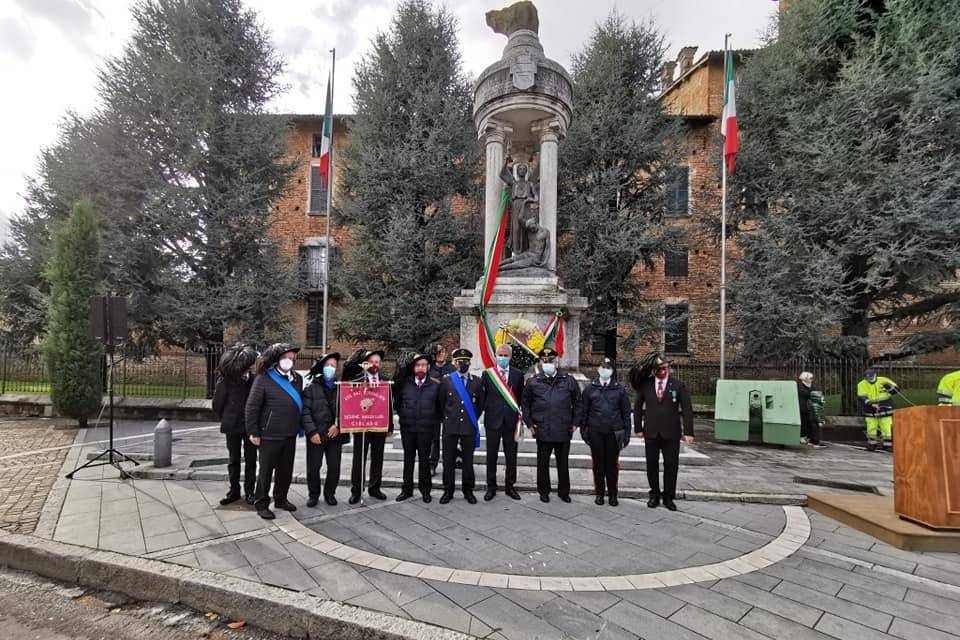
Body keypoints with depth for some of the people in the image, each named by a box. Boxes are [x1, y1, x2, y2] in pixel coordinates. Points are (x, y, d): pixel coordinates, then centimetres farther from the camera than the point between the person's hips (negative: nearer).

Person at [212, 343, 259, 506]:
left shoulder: (254, 379, -12)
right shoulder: (225, 380, -11)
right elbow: (217, 403, 1)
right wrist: (225, 420, 8)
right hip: (232, 427, 0)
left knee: (250, 461, 9)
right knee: (233, 460, 14)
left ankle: (249, 491, 21)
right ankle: (234, 491, 27)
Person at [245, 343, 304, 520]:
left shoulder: (297, 378, 7)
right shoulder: (263, 378, -10)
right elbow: (252, 406, -9)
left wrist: (300, 426, 12)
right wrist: (253, 432, -10)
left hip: (290, 433, 6)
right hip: (270, 434, -5)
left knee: (286, 469, 15)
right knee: (266, 469, 6)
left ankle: (281, 499, 31)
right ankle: (261, 504, 20)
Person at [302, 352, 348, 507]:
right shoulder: (311, 388, 2)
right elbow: (306, 412, -6)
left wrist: (338, 426, -12)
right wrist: (312, 432, -15)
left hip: (336, 435, 2)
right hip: (316, 435, -1)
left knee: (334, 467, 6)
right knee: (313, 468, 5)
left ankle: (330, 493, 26)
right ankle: (313, 494, 26)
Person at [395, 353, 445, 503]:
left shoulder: (435, 385, -3)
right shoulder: (405, 383, 1)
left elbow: (440, 407, 3)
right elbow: (398, 402, 12)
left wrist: (435, 424, 2)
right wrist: (403, 416, 9)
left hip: (426, 429, -2)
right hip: (407, 428, 2)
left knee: (424, 459, 6)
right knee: (408, 459, 11)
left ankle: (425, 489, 20)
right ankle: (407, 489, 23)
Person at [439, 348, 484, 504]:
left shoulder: (476, 381, 4)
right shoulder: (447, 380, 1)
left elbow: (480, 403, 12)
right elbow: (441, 403, 7)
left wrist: (474, 419, 10)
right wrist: (446, 419, 8)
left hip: (469, 427, 0)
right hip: (450, 426, 0)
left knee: (468, 460, 8)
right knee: (448, 460, 5)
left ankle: (468, 491, 21)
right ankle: (448, 491, 18)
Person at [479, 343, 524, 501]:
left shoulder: (518, 374, 3)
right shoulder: (487, 374, 1)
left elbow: (521, 397, 7)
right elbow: (482, 396, 2)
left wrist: (519, 415, 4)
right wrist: (484, 412, -2)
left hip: (511, 421, 1)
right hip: (493, 420, -1)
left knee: (511, 456, 8)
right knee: (491, 455, 8)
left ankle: (509, 486, 24)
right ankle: (491, 487, 21)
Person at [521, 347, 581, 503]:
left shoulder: (569, 381, 2)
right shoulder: (533, 382, 0)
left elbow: (577, 402, 9)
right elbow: (525, 404, 9)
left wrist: (575, 422, 4)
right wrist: (529, 423, 3)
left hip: (564, 431, 1)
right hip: (542, 431, -1)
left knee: (563, 463, 12)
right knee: (543, 463, 10)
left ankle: (564, 491, 28)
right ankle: (543, 491, 25)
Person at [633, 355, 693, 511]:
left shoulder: (679, 386, -1)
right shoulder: (645, 385, 2)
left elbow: (687, 409, -2)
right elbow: (637, 407, 9)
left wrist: (688, 432, -8)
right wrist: (638, 428, 5)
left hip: (671, 433, -1)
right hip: (651, 432, 1)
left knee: (671, 465, 5)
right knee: (652, 465, 8)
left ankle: (668, 497, 19)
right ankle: (654, 495, 23)